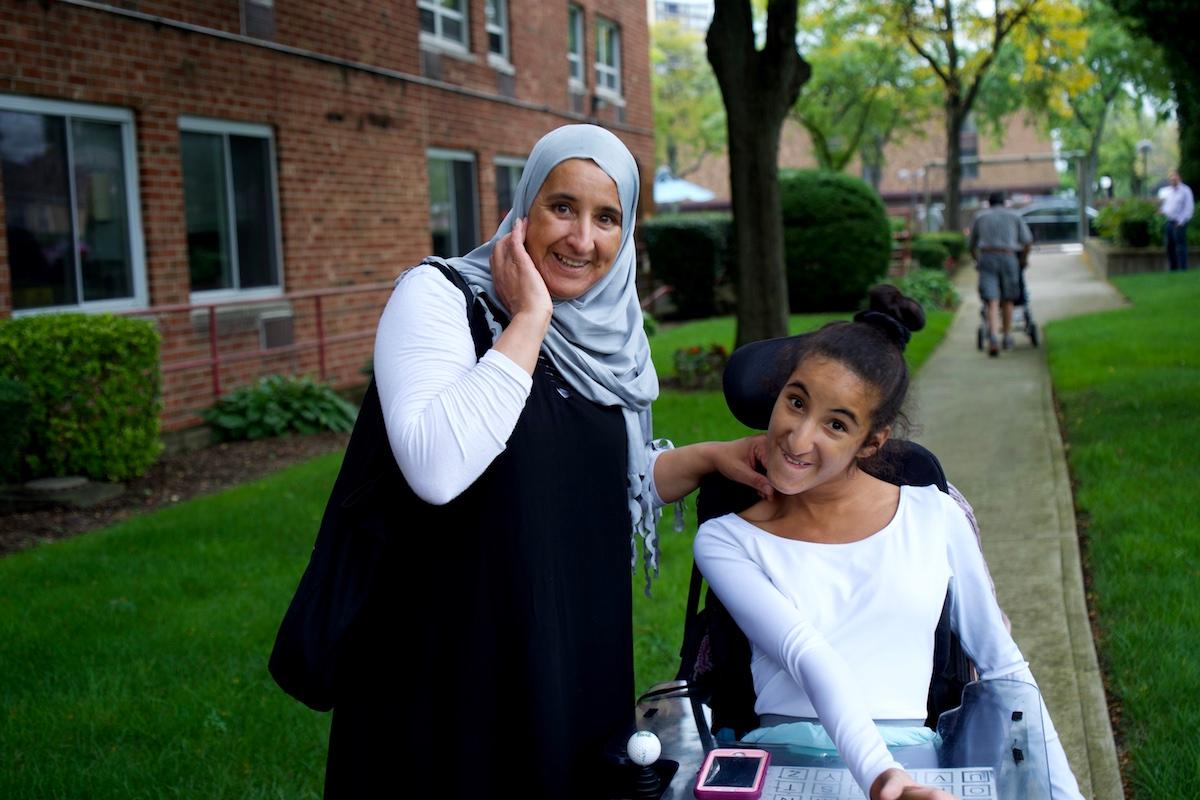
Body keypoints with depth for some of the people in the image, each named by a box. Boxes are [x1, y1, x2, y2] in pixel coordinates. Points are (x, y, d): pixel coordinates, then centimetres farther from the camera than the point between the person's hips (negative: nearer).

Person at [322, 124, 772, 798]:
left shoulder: (609, 331, 5)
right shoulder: (440, 295, -13)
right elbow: (437, 470, -30)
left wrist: (708, 457, 1)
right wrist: (529, 321, -23)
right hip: (459, 659, -6)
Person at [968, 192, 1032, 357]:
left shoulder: (980, 218, 18)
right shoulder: (1014, 216, 15)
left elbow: (972, 246, 24)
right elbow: (1028, 241, 8)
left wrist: (977, 261, 41)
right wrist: (1023, 259, 23)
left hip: (987, 259, 0)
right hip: (1008, 259, 0)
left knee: (992, 302, -9)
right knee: (1007, 299, 17)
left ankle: (992, 339, -27)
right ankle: (1007, 337, 24)